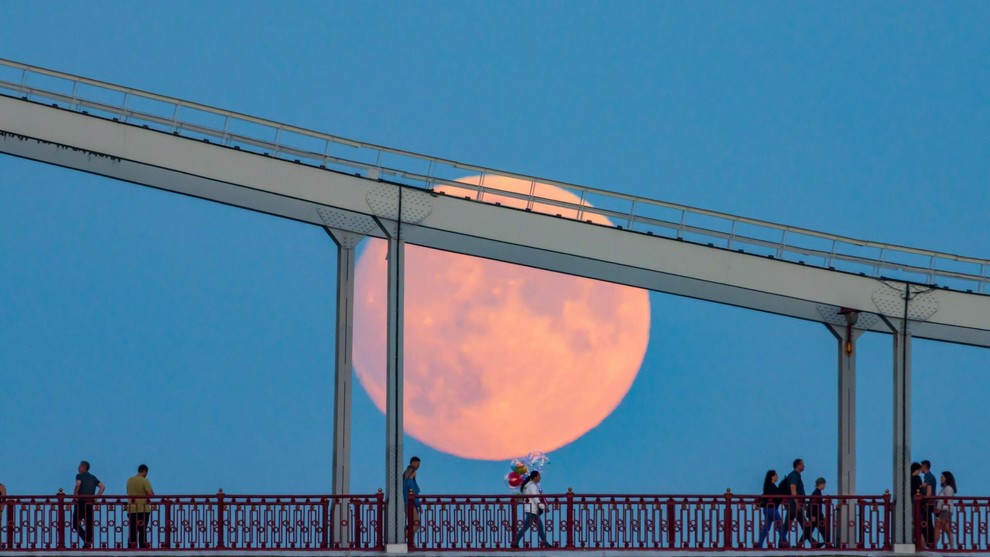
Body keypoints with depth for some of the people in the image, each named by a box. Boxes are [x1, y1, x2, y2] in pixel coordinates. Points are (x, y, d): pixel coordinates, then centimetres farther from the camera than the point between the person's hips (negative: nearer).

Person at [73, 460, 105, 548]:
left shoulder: (80, 476, -2)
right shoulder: (93, 478, 16)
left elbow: (78, 484, -22)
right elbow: (102, 486, 7)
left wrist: (75, 495, -12)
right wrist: (96, 497, 7)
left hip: (80, 502, -5)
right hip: (90, 503, 5)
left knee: (76, 523, 2)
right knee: (89, 524, 10)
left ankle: (87, 540, -16)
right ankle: (88, 543, 6)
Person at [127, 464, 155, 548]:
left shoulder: (130, 480, 8)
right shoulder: (145, 481, -10)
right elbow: (151, 494, -16)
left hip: (131, 509, 4)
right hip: (143, 509, -4)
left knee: (132, 532, 6)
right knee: (143, 531, 3)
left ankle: (131, 548, 2)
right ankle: (143, 547, 4)